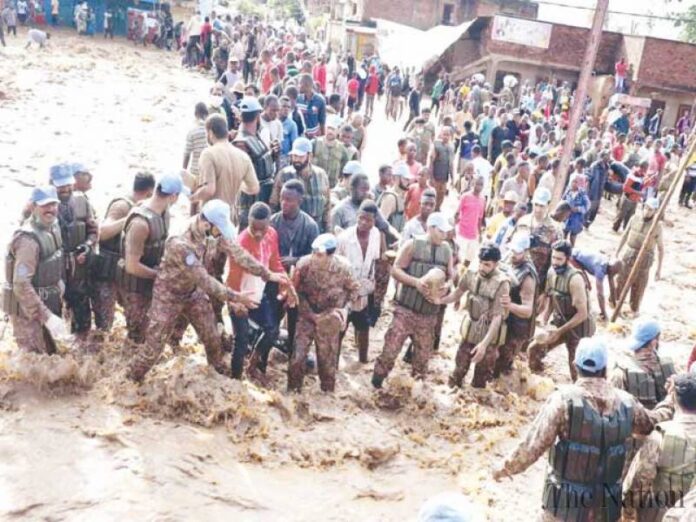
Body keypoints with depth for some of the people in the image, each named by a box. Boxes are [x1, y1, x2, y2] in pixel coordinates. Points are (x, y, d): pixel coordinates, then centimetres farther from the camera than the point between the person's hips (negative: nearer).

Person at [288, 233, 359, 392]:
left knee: (328, 358, 13)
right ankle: (293, 391, 21)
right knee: (297, 356, -4)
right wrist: (311, 315, -14)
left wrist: (346, 308, -15)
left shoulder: (343, 267, -21)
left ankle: (328, 392, 36)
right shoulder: (303, 264, -23)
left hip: (330, 319, 1)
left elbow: (353, 289, -1)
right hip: (307, 316, 0)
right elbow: (296, 292, -10)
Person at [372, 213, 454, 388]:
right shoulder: (412, 244, -6)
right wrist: (416, 282, -21)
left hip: (429, 313, 4)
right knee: (391, 349, -3)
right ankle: (375, 385, 15)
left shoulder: (446, 249, 5)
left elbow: (451, 276, 11)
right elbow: (395, 270, -7)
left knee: (423, 354, 14)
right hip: (405, 308, -4)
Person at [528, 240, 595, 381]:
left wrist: (560, 331, -23)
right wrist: (543, 323, 0)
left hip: (578, 327, -7)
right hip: (559, 322, 7)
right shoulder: (552, 272, -4)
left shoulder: (575, 279, -28)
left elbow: (582, 314, -27)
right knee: (534, 349, 7)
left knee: (576, 368, 3)